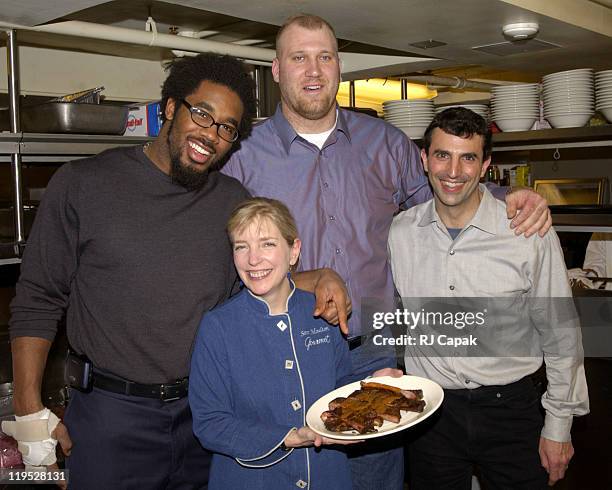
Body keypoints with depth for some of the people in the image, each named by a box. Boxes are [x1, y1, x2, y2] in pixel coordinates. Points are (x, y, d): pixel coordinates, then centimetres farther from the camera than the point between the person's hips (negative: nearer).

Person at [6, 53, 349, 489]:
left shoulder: (234, 200, 5)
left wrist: (319, 279, -11)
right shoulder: (82, 184, -5)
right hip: (112, 415, -3)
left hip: (208, 412, 3)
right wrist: (31, 414, -8)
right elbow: (37, 303, -4)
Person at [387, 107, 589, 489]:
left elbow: (561, 337, -4)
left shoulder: (531, 233, -12)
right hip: (429, 410, 2)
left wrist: (558, 426, -1)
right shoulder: (400, 232, -4)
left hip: (509, 409, -2)